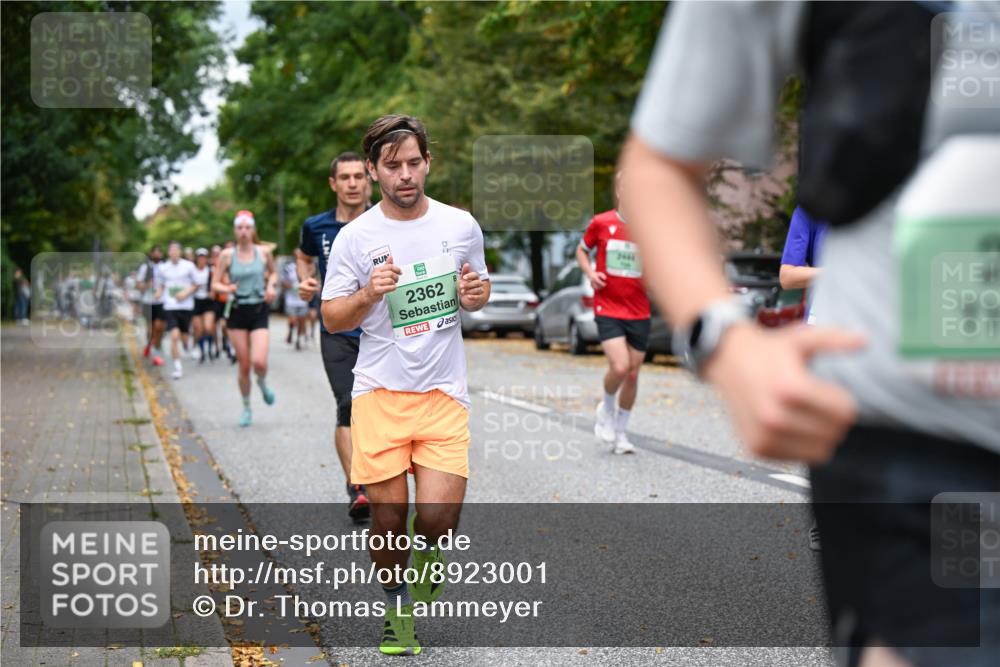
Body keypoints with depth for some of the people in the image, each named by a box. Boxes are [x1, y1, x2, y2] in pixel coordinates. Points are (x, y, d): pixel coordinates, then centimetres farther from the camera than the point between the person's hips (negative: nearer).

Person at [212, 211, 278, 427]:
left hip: (259, 311, 0)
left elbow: (273, 273, 18)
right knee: (244, 365, 2)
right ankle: (246, 408, 21)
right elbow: (215, 284, 1)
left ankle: (262, 383, 20)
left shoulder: (264, 252, 1)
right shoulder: (227, 255, -2)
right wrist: (227, 289, -20)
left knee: (259, 362, -16)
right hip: (237, 312, 0)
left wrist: (271, 285, -2)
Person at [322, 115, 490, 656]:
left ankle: (426, 552, 24)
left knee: (438, 515, -12)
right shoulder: (355, 237, -2)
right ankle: (397, 604, 28)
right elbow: (331, 319, 2)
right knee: (387, 515, 2)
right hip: (379, 392, 0)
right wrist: (369, 294, -17)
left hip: (444, 393, 1)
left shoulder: (461, 225, 4)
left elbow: (478, 293, 18)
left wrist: (476, 294, -6)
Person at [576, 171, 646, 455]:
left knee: (633, 374, 7)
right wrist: (590, 272, -5)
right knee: (620, 366, -19)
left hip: (639, 312, 2)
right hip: (608, 308, -2)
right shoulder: (601, 223, -2)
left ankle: (619, 431, 25)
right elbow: (581, 250, 14)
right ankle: (606, 408, 12)